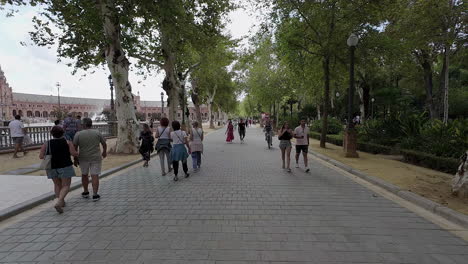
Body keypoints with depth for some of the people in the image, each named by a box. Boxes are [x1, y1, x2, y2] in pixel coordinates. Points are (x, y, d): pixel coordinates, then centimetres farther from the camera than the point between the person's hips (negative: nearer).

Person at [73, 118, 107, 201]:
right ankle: (95, 195, 0)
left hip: (83, 158, 1)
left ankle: (85, 192, 30)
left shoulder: (78, 134, -7)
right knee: (95, 176, 1)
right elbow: (104, 144, 3)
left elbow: (74, 147, -6)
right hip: (96, 158, -1)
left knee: (84, 175, 18)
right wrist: (104, 152, 20)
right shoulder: (97, 133, -5)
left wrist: (75, 159, 4)